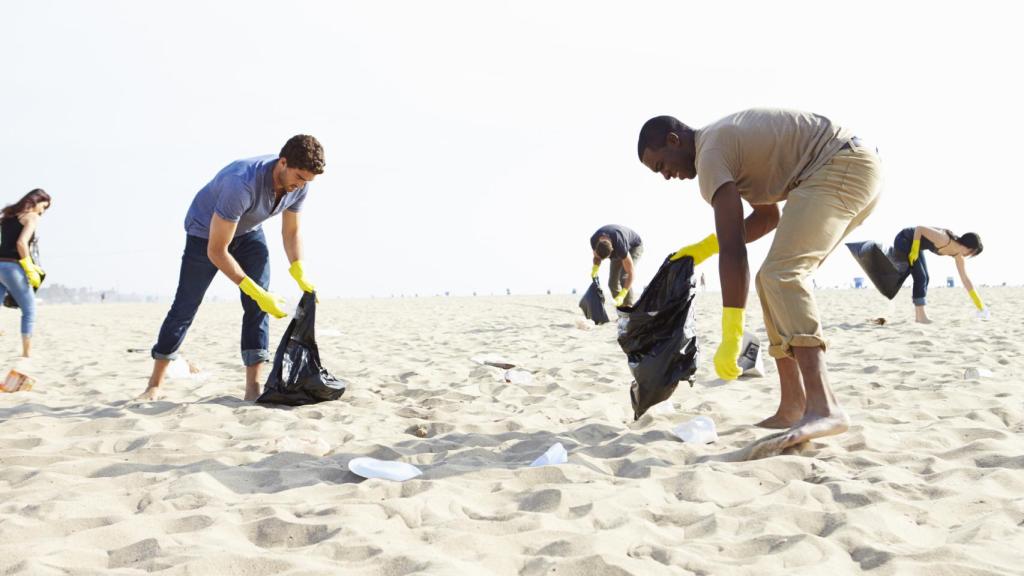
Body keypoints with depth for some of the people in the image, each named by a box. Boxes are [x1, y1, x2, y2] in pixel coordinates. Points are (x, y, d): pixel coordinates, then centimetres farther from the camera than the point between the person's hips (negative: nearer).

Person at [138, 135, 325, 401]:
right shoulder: (241, 184, -43)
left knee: (258, 306, -11)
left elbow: (291, 232, -5)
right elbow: (216, 250, -37)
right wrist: (256, 292, -38)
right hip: (206, 231, -5)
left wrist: (300, 274, -20)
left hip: (249, 232, 5)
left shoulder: (299, 184, -22)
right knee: (185, 307, 1)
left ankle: (253, 387, -9)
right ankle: (155, 384, 17)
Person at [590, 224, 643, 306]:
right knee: (612, 282, -3)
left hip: (634, 247, -6)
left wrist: (622, 295, -47)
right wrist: (595, 268, -31)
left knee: (624, 278, -25)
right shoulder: (594, 240, -30)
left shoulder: (621, 246, -45)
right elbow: (597, 256, -7)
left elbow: (631, 273, -40)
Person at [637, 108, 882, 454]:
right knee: (776, 279, 11)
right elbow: (768, 217, 27)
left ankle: (823, 408, -40)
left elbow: (733, 248, -21)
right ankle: (792, 408, 8)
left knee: (780, 274, -25)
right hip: (857, 170, 11)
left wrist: (730, 337, -24)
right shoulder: (727, 141, 20)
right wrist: (703, 248, 18)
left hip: (842, 167, -11)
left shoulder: (711, 152, -12)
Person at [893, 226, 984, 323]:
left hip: (914, 243, 9)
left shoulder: (958, 254, -7)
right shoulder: (944, 240, -33)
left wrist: (978, 302, 2)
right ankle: (921, 315, -8)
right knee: (920, 277, -13)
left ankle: (918, 315, 14)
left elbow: (965, 279, 0)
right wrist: (914, 250, -26)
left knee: (924, 278, 6)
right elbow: (919, 228, -26)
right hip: (903, 240, -9)